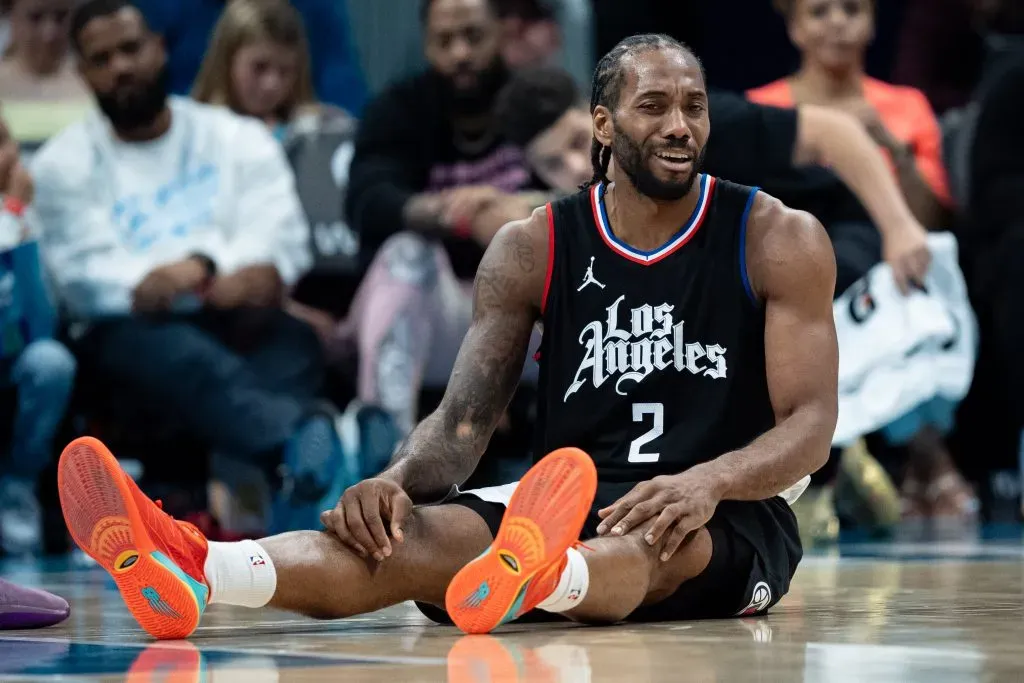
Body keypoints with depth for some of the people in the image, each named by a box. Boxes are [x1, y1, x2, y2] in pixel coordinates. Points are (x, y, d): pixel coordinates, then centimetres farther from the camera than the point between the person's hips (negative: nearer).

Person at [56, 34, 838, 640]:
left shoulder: (780, 240, -3)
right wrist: (398, 480, -26)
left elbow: (811, 424, -11)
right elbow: (464, 420, -1)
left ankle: (540, 576, -79)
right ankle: (193, 573, -57)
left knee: (669, 529, -41)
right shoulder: (531, 250, 5)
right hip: (576, 512, 3)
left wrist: (707, 481, -34)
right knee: (407, 532, -28)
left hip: (729, 524, -3)